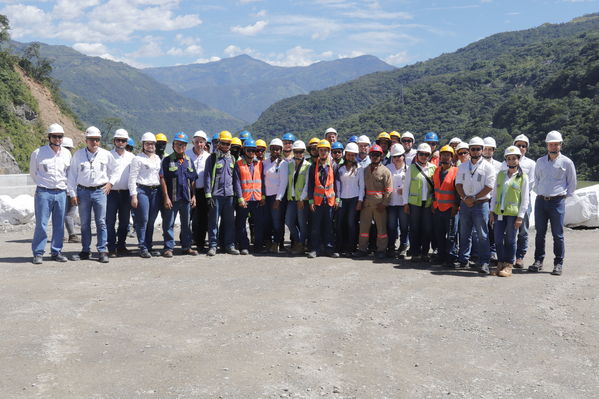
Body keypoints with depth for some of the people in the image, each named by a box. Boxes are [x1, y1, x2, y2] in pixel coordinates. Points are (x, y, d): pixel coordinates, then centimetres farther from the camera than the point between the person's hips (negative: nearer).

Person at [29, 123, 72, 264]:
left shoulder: (66, 153, 8)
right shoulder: (38, 153, -2)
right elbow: (33, 172, 10)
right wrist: (43, 184, 12)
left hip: (61, 193, 3)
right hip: (43, 193, -3)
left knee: (59, 224, 6)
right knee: (41, 224, -4)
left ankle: (56, 251, 15)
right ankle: (38, 253, 4)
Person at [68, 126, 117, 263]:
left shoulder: (106, 154, 3)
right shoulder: (78, 155, 3)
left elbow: (114, 170, 18)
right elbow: (72, 175, 5)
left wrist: (110, 182, 4)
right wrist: (73, 194, 1)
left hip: (100, 191, -1)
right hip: (83, 191, 1)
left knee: (101, 222, -2)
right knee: (84, 223, 7)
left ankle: (102, 251, 2)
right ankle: (85, 251, 16)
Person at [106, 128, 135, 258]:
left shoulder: (131, 157, 10)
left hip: (125, 193, 3)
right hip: (111, 193, -3)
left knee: (124, 222, 8)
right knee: (110, 222, -3)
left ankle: (121, 246, 19)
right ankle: (112, 248, 2)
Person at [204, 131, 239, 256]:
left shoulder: (232, 159, 15)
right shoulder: (212, 158, 1)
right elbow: (207, 177, -2)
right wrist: (208, 195, -9)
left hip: (229, 194, 4)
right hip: (216, 194, -4)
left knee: (230, 221, 5)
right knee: (213, 221, -2)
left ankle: (229, 245, 12)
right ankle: (212, 246, 4)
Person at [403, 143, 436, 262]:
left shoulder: (433, 168, 8)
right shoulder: (412, 168, 3)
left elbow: (436, 185, 10)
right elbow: (407, 186, 4)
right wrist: (406, 203, 0)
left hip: (428, 202, 2)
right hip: (415, 202, -1)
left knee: (428, 228, 2)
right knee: (415, 228, 1)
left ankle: (425, 253, 12)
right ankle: (415, 253, 7)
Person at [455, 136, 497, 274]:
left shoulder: (488, 167, -1)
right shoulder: (462, 166, 12)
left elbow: (489, 187, -8)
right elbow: (458, 184, 8)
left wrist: (474, 198, -12)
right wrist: (465, 198, -8)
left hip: (481, 204, -4)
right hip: (465, 204, 4)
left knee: (483, 235, -4)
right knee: (464, 234, 10)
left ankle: (484, 263, -2)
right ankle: (463, 260, 18)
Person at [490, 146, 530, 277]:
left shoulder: (523, 177, 1)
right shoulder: (500, 175, 12)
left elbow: (525, 199, -2)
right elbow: (494, 194, 14)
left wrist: (520, 216, -9)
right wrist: (492, 211, 7)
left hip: (513, 213, -4)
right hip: (499, 212, 4)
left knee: (510, 240, 2)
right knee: (498, 239, 3)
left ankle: (508, 266, 12)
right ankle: (500, 263, 17)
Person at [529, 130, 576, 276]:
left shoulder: (566, 162, 0)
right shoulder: (540, 161, 10)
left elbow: (572, 183, 6)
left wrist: (564, 195, 4)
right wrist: (539, 193, 13)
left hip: (557, 202, -3)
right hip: (540, 201, 3)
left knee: (558, 235, -1)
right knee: (540, 233, 7)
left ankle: (558, 264, 6)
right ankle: (538, 261, 14)